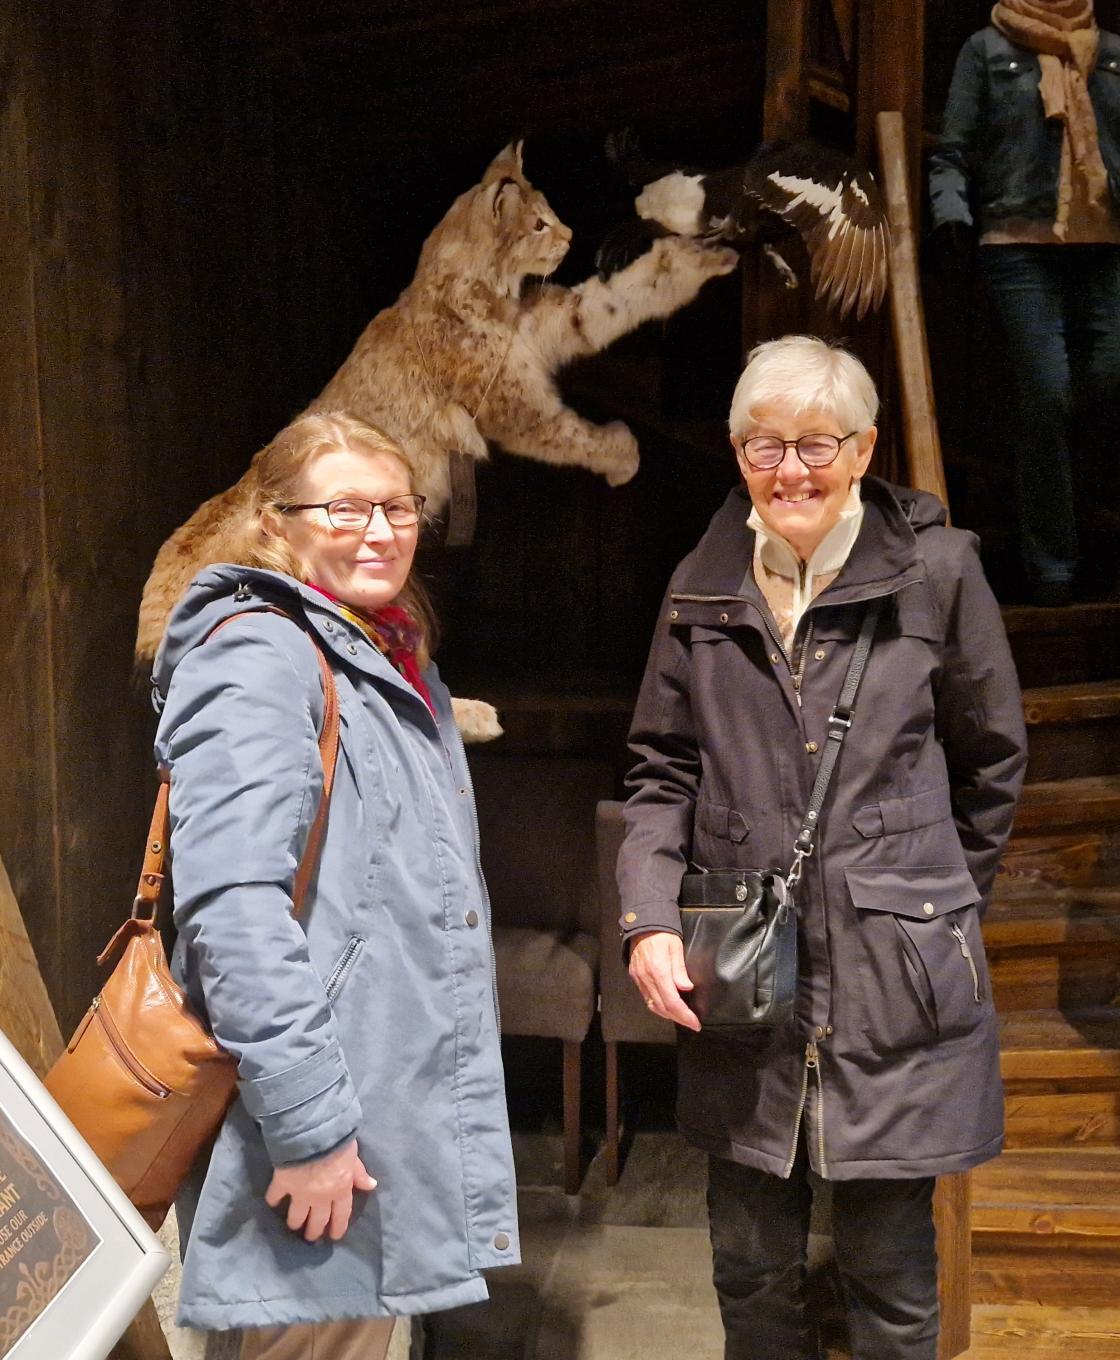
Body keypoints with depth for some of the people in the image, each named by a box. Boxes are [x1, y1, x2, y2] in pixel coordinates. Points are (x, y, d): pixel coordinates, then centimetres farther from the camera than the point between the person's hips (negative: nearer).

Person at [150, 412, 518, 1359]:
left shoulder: (401, 674, 15)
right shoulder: (259, 658, -14)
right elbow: (234, 907, -25)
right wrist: (308, 1126, -25)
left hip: (409, 1124, 9)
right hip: (326, 1136, -9)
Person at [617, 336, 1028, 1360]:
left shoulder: (936, 567, -3)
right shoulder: (704, 587, 6)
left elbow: (991, 765, 7)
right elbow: (662, 770, 8)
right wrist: (650, 919, -5)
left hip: (894, 984, -2)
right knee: (751, 1272, 15)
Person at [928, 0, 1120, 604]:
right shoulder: (988, 49, 12)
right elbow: (954, 151, 7)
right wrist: (951, 211, -11)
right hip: (1020, 247, -3)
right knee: (1046, 394, -14)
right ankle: (1051, 570, -6)